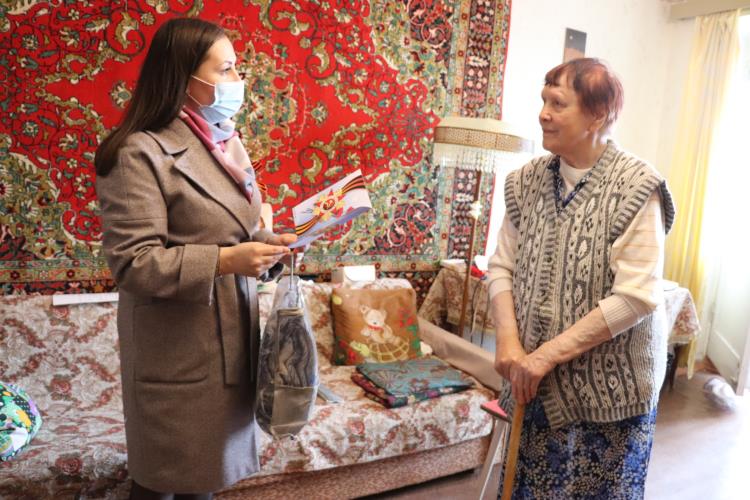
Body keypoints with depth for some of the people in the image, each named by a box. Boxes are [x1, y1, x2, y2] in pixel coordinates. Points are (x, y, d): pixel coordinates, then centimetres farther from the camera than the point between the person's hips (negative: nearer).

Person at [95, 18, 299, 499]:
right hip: (176, 351, -7)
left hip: (228, 337, 8)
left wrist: (269, 244, -5)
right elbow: (132, 263, -23)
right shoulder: (141, 153, -18)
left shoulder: (224, 142, 8)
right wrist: (225, 261, -29)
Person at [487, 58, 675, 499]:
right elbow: (502, 266, 2)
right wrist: (509, 342, -12)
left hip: (611, 385, -4)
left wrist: (546, 355, -19)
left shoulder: (635, 187, -15)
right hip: (538, 382, 4)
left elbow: (635, 297, -21)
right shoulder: (528, 181, -1)